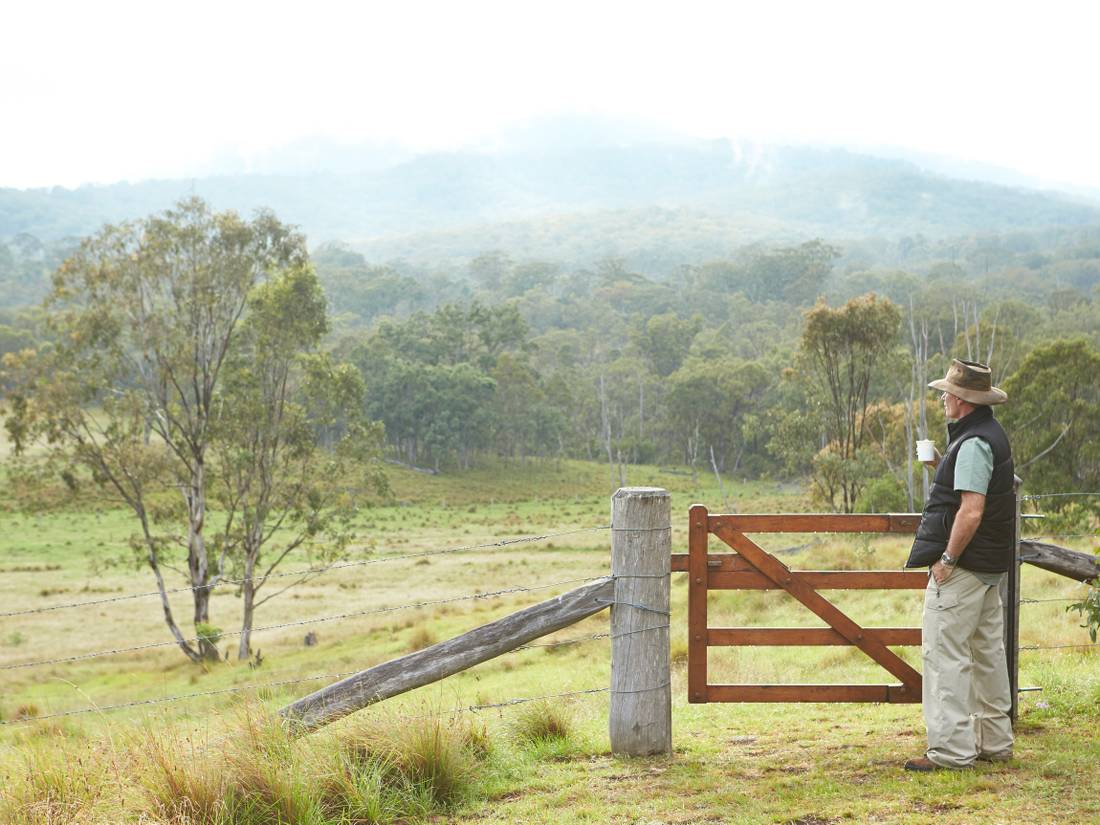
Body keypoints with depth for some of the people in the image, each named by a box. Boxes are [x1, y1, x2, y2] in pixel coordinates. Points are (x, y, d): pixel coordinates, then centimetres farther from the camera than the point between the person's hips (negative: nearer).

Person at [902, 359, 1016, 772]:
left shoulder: (973, 443, -18)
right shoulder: (993, 435, 15)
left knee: (945, 654, -7)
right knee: (988, 652, 15)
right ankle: (995, 742, 22)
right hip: (990, 566, 11)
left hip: (963, 567, -11)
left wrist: (947, 559, -20)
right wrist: (943, 467, 15)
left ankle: (952, 749, -6)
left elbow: (972, 510, -25)